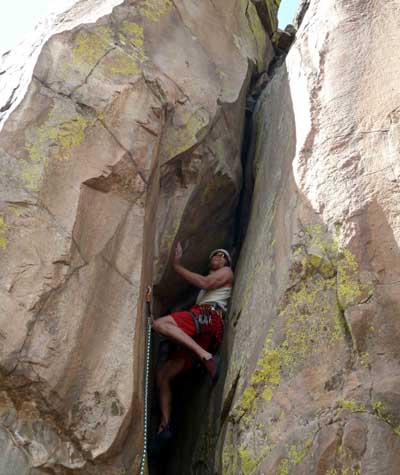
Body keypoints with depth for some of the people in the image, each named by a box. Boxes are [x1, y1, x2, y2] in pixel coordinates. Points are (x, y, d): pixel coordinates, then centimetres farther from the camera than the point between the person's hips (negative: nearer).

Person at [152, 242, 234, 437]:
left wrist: (177, 266, 1)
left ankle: (206, 356, -43)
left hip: (210, 317, -8)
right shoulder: (205, 287, 43)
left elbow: (205, 283, 0)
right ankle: (164, 426, -8)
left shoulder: (227, 273, 19)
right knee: (163, 376, -1)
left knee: (160, 324, -33)